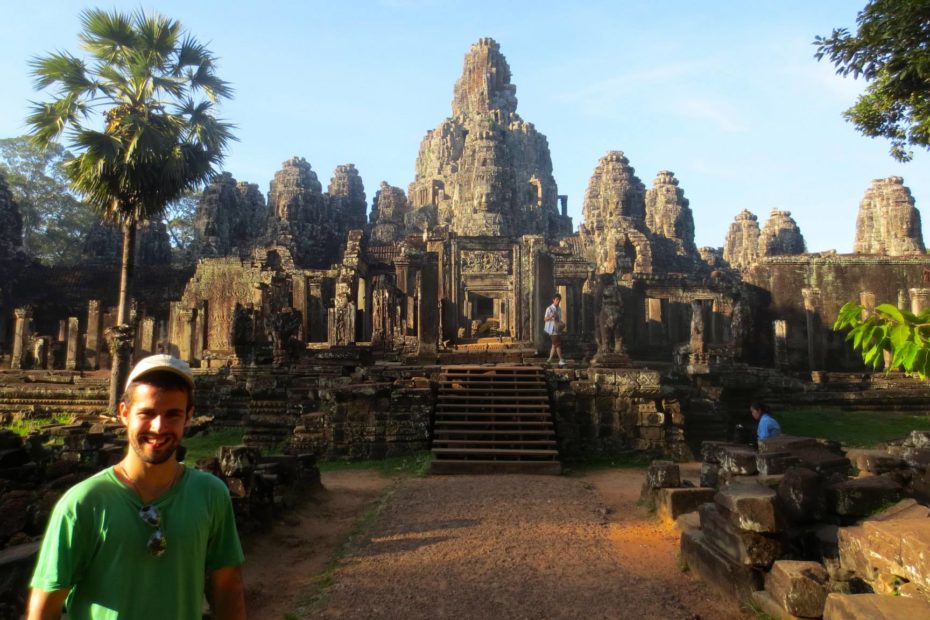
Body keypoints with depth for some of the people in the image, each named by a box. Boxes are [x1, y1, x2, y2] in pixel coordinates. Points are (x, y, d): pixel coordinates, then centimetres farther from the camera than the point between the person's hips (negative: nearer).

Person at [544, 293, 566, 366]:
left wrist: (562, 324, 3)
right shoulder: (549, 309, -8)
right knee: (558, 344, -10)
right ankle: (561, 360, -9)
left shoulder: (559, 309, 14)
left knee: (554, 344, 12)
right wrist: (550, 317, -27)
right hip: (553, 330, -7)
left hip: (558, 329, 8)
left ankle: (550, 358, 22)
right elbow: (545, 319, -7)